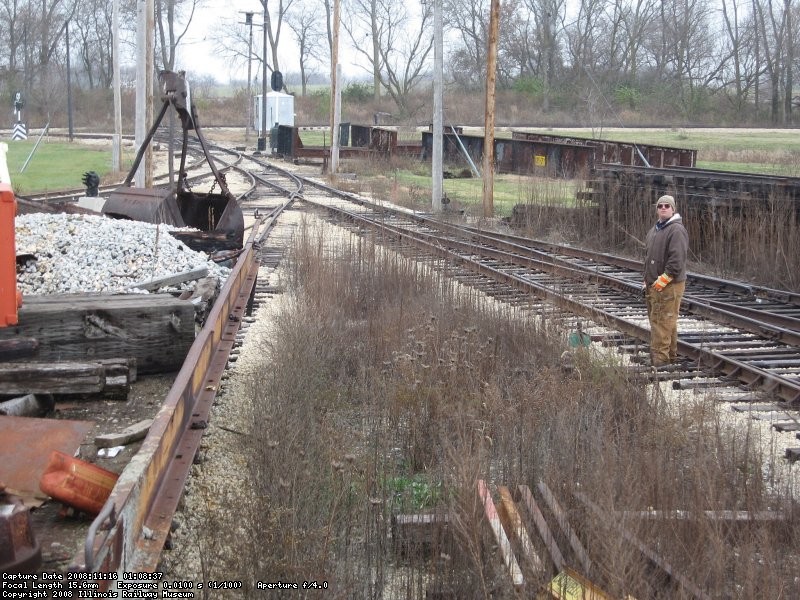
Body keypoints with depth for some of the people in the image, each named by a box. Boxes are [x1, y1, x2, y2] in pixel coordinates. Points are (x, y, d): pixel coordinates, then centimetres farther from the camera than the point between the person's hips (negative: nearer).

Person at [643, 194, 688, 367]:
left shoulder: (676, 230, -12)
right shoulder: (654, 230, 18)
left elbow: (677, 260, -21)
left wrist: (662, 280, -20)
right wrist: (647, 280, 19)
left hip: (670, 286, -10)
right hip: (653, 286, 10)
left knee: (662, 321, -10)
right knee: (655, 319, 14)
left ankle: (660, 358, -9)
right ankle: (670, 355, 23)